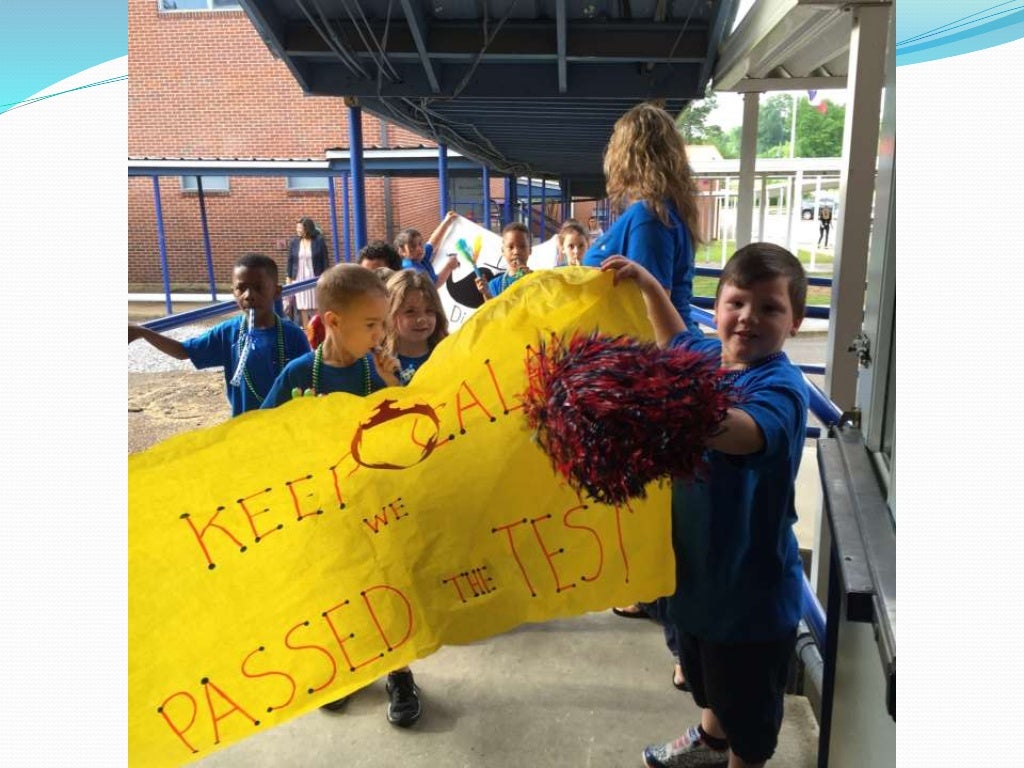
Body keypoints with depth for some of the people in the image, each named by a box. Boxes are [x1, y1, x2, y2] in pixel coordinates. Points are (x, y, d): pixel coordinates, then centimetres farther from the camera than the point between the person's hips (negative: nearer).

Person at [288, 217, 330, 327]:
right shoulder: (294, 241, 4)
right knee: (302, 306, 4)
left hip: (315, 278, -2)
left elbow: (325, 260, -2)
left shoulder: (319, 240, -4)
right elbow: (290, 260, 9)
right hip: (299, 279, 2)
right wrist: (289, 278, 7)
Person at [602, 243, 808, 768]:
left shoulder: (780, 386, -26)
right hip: (699, 563, 8)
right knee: (709, 680, 33)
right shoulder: (705, 354, -3)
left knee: (748, 706, 16)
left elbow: (742, 433, -49)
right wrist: (647, 284, 12)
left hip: (752, 585, -8)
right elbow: (674, 339, 22)